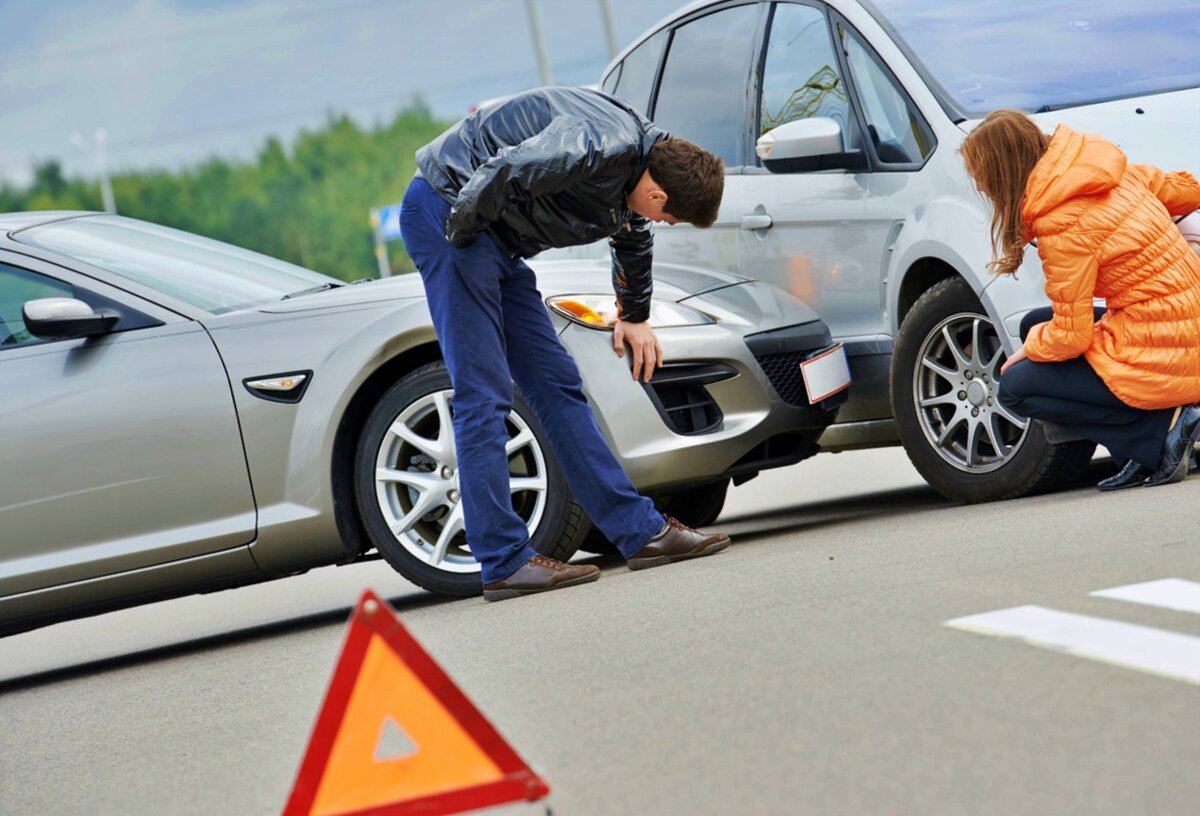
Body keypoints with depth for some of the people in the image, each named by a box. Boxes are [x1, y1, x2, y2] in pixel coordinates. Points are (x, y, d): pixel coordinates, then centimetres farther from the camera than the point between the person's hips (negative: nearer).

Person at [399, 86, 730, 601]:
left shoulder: (637, 166, 7)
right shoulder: (597, 147, -26)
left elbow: (634, 238, 28)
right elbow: (500, 174, -35)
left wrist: (635, 317, 40)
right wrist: (461, 235, -17)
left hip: (497, 241, 10)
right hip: (447, 210, -10)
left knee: (558, 386, 8)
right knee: (483, 396, -11)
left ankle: (640, 531, 9)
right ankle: (504, 563, -10)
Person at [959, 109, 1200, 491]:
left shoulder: (1063, 225, -20)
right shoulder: (1114, 173, 3)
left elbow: (1070, 338, -15)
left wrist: (1032, 346, 6)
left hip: (1161, 358, -9)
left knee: (1017, 387, 2)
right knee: (1034, 324, 19)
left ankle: (1163, 432, -6)